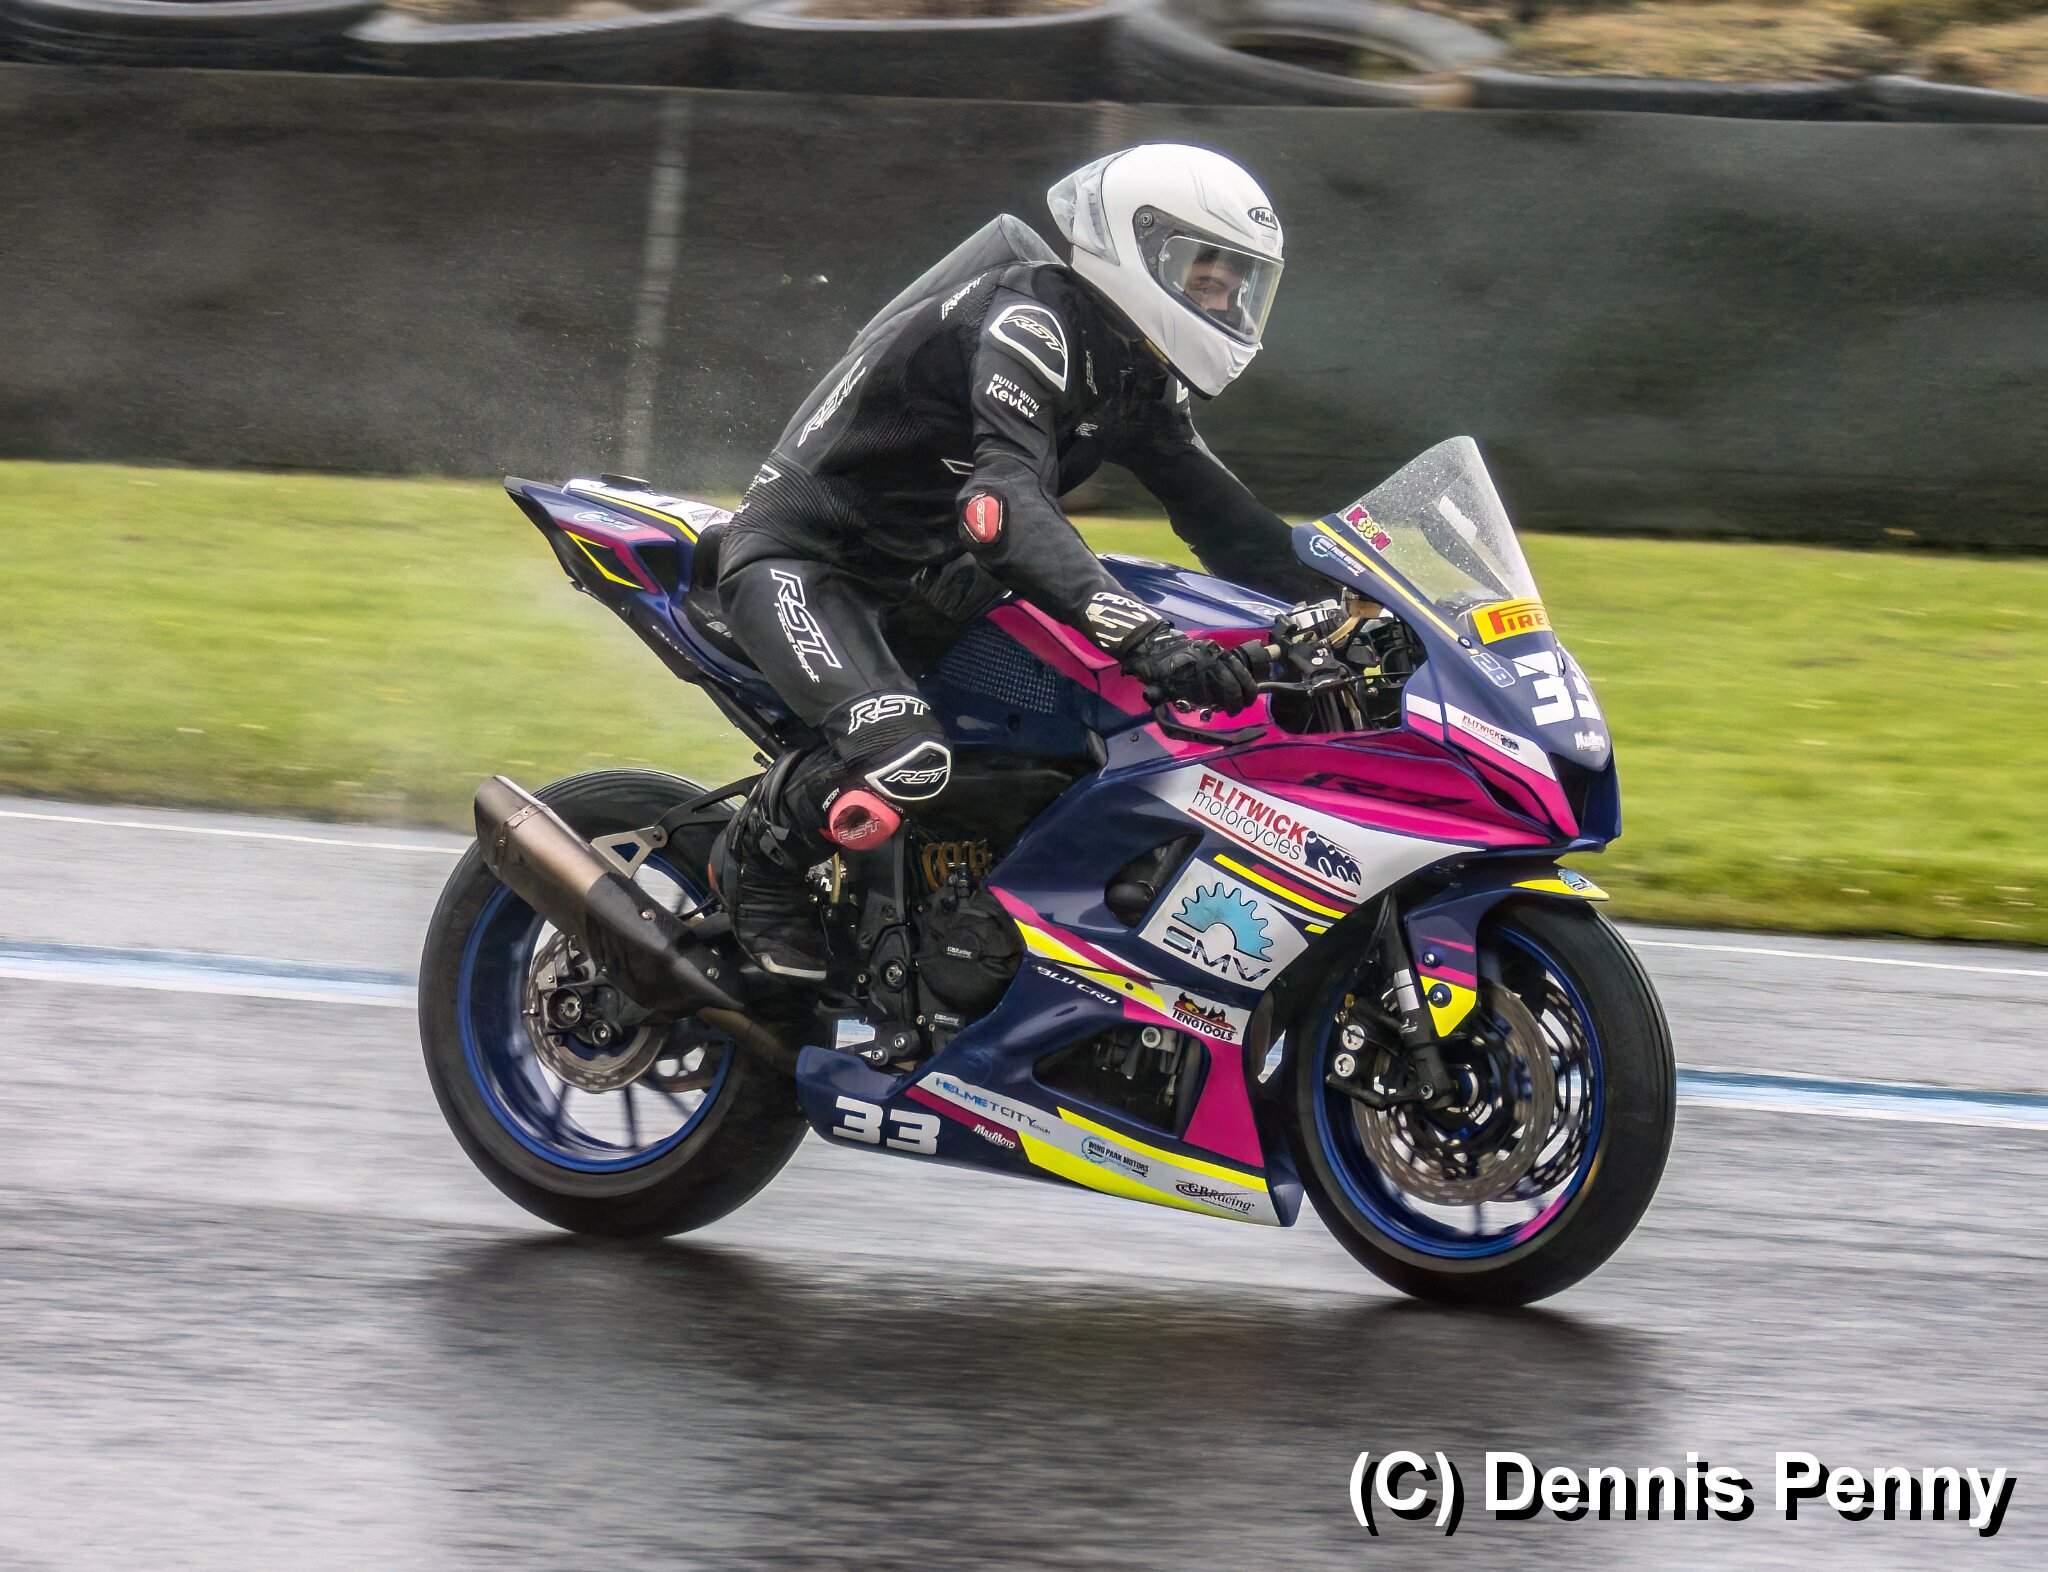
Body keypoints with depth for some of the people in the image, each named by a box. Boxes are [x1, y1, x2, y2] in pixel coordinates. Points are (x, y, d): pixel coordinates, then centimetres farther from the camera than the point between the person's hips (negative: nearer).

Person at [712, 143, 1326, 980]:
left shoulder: (1136, 375, 6)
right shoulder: (1030, 323, -24)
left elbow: (1218, 514, 12)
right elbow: (1008, 503, -39)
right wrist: (1144, 636, -50)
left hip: (925, 579, 10)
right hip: (802, 557, -10)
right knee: (901, 756, -33)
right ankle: (757, 859, -5)